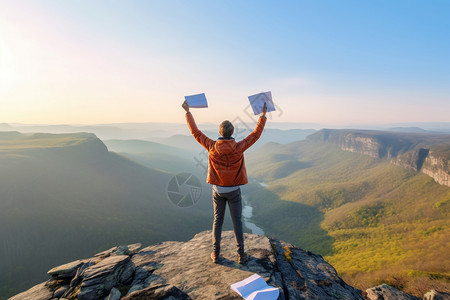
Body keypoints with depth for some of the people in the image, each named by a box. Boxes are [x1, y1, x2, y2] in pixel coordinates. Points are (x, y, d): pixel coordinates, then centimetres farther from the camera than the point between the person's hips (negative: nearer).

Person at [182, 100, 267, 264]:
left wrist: (188, 112, 4)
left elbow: (195, 132, -5)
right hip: (233, 190, -1)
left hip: (218, 190, 1)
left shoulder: (212, 147, -14)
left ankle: (215, 253, 27)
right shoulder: (238, 147, -16)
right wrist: (263, 115, 5)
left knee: (217, 220, 17)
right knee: (237, 222, 11)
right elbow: (256, 134, -5)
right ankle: (241, 255, 20)